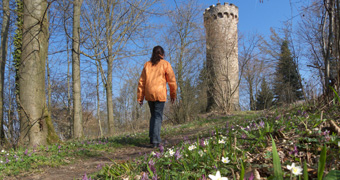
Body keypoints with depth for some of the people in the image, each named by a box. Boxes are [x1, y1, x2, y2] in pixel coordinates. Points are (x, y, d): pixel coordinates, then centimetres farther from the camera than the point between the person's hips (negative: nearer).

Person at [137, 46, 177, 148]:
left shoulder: (147, 65, 13)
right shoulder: (165, 64, 3)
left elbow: (141, 81, 9)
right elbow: (171, 80, 2)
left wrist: (140, 97, 10)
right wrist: (173, 94, 11)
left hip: (149, 94, 4)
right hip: (160, 94, -4)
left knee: (153, 116, 18)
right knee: (158, 117, 0)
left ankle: (152, 138, 15)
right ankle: (155, 141, -7)